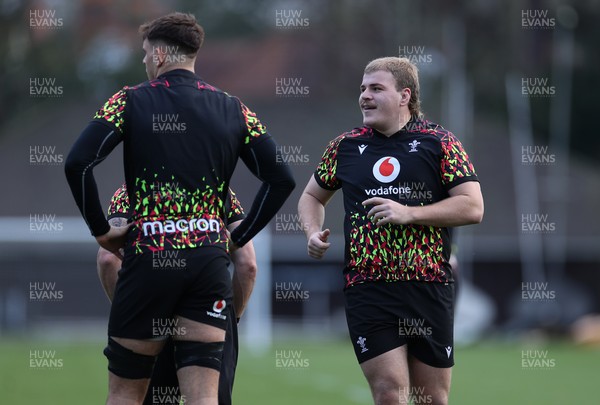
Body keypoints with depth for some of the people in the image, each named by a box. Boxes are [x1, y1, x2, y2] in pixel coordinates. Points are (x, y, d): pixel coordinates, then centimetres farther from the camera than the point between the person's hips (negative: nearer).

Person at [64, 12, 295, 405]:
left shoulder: (131, 101, 0)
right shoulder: (233, 109, 9)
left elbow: (77, 163, -11)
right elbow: (281, 179, 6)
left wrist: (101, 230, -1)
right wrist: (239, 237, 13)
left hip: (148, 254, -2)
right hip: (210, 260, 2)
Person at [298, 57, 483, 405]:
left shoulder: (439, 143, 1)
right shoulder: (346, 146, 10)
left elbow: (473, 207, -5)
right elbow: (313, 196, 25)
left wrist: (409, 213, -14)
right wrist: (314, 233, 4)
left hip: (429, 285, -1)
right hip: (367, 288, 1)